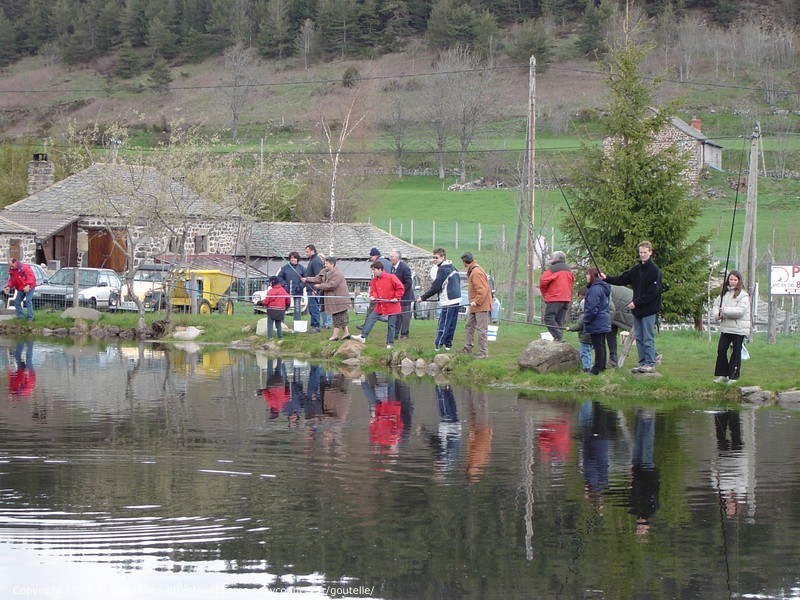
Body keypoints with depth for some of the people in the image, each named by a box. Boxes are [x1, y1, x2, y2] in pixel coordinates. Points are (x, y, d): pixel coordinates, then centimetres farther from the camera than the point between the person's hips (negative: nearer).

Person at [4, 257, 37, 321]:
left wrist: (28, 285, -35)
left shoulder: (24, 267, -21)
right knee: (16, 302, 5)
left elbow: (31, 277, -25)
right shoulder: (11, 271, 3)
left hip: (28, 287, -8)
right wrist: (9, 287, -8)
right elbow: (11, 280, 11)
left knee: (28, 301, -20)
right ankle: (20, 316, 14)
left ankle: (30, 317, -18)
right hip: (20, 288, 8)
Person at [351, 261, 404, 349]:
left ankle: (389, 344, 8)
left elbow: (400, 288, -10)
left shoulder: (391, 277, -12)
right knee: (370, 319, -5)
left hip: (392, 306, -6)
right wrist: (373, 296, -16)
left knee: (391, 325, 1)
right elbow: (373, 291, 5)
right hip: (380, 306, 6)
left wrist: (396, 298, -16)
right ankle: (363, 337, -5)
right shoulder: (374, 280, 6)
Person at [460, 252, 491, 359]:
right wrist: (473, 301, 16)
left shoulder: (476, 272, -18)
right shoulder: (472, 271, 14)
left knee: (482, 330, -7)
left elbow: (482, 289, -24)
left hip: (481, 306, -11)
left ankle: (483, 353, -4)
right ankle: (467, 349, 25)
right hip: (474, 307, 11)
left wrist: (476, 301, -23)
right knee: (468, 326, 17)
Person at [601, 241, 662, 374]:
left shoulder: (655, 270, -10)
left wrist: (636, 302, -16)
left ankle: (650, 364, -1)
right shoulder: (636, 269, 12)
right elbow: (621, 280, 14)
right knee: (639, 338, 9)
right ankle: (642, 363, 15)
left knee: (648, 338, -5)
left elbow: (652, 293, -15)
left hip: (649, 309, -7)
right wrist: (606, 278, 0)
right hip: (637, 310, 7)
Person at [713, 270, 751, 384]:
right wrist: (717, 314, -3)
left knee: (736, 352, 3)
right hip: (726, 327, 6)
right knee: (721, 350, 1)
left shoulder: (743, 295, -10)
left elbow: (740, 311, -19)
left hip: (739, 329, -6)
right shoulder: (725, 293, 11)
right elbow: (716, 304, 18)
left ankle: (733, 376, 11)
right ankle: (722, 375, 11)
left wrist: (724, 310, -19)